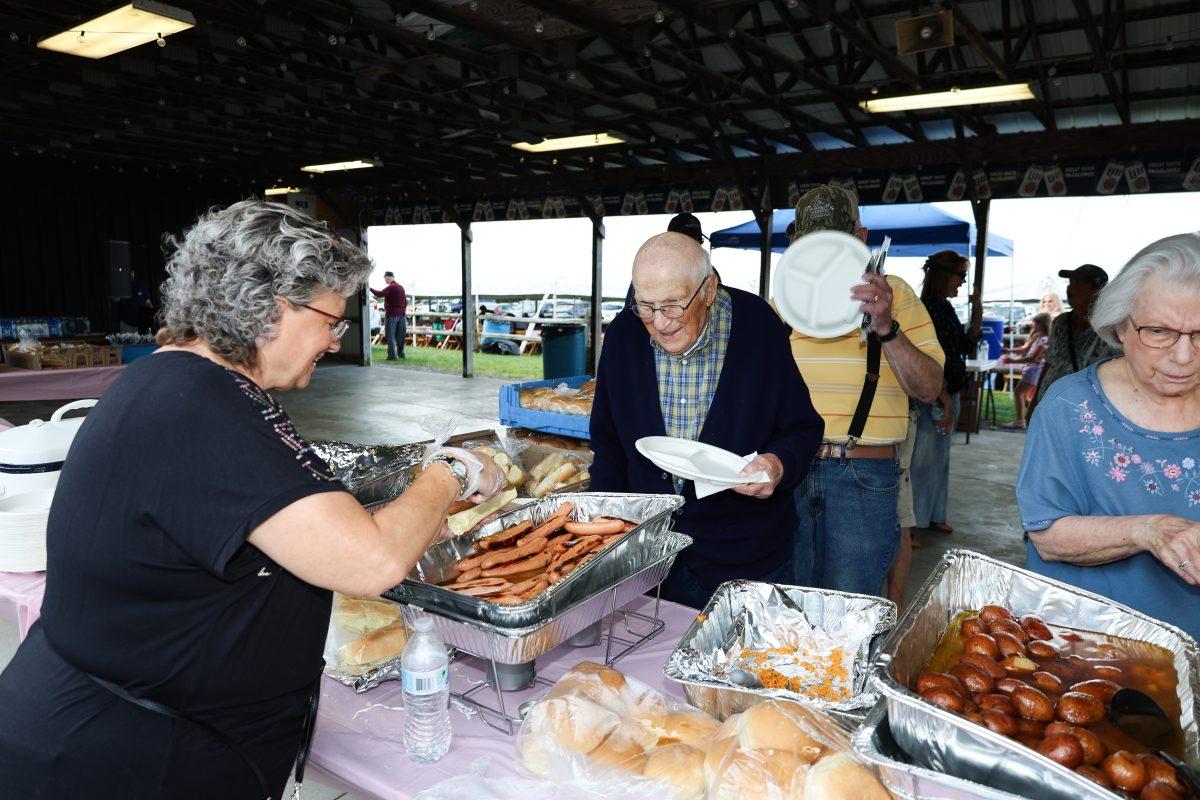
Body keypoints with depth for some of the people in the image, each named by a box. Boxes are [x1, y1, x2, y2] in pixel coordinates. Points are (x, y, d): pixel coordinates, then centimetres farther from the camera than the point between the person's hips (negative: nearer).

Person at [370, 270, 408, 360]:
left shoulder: (390, 287, -12)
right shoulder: (401, 287, 14)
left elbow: (379, 294, -24)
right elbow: (405, 301, 18)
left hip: (391, 313, -8)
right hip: (401, 314, 8)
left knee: (391, 336, -4)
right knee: (400, 335, 13)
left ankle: (392, 355, -8)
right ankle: (401, 353, 16)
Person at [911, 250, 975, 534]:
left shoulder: (946, 308, 12)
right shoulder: (927, 309, -16)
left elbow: (963, 348, 18)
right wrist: (943, 397, -19)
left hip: (949, 393, 10)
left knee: (940, 457, 17)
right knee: (923, 457, -4)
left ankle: (933, 515, 29)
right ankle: (908, 522, 5)